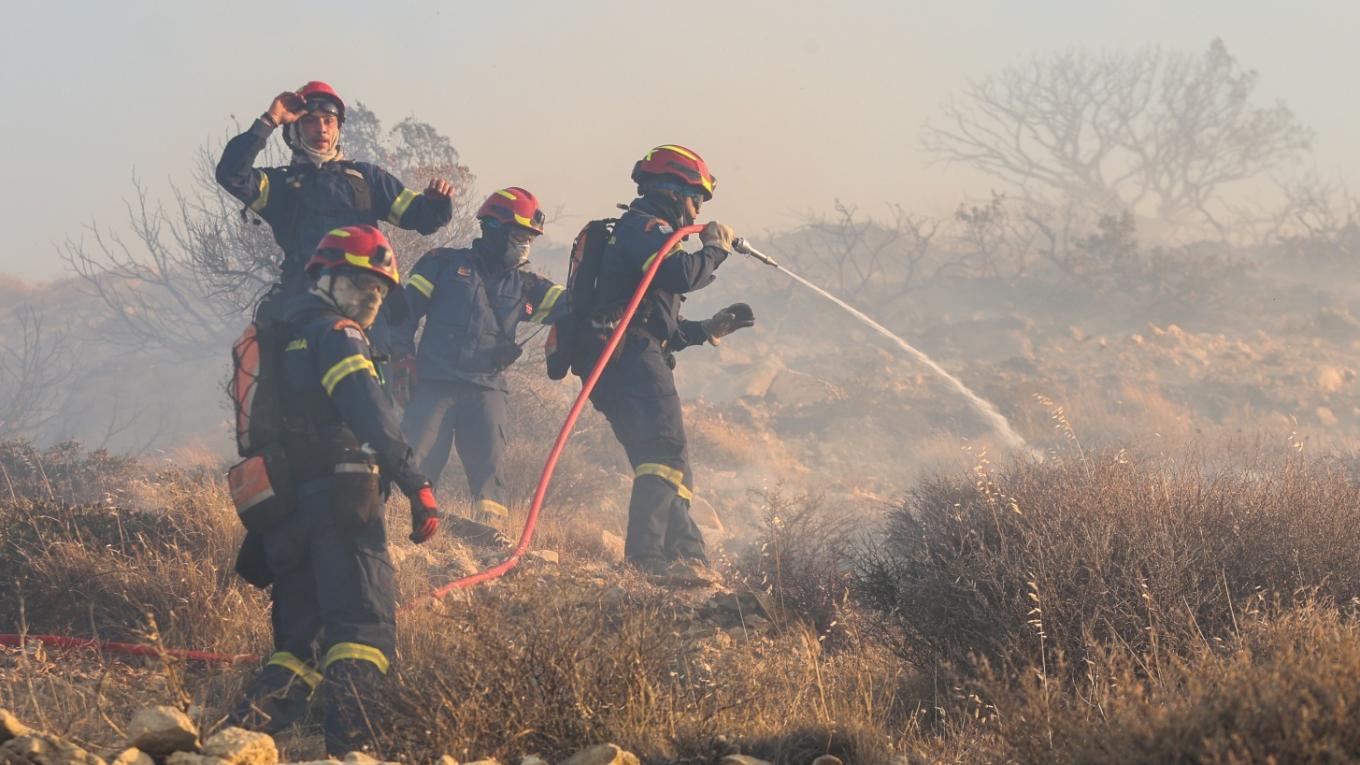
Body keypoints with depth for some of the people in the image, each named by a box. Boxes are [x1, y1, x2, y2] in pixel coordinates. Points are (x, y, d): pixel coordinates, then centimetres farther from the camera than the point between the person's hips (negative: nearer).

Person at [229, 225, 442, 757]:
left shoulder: (279, 339, 27)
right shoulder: (334, 334, -2)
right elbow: (369, 414, -18)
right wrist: (416, 485, -24)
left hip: (285, 509, 8)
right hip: (341, 500, -8)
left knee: (302, 640, 14)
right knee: (367, 627, -15)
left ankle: (243, 728, -3)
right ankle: (349, 740, -32)